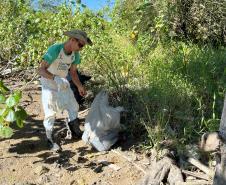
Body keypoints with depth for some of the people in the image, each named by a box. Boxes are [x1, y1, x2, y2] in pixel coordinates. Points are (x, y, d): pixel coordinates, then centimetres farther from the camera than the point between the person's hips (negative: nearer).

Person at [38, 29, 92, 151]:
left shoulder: (75, 54, -11)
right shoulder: (54, 50, -30)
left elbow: (73, 72, 1)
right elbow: (41, 70, -31)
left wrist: (79, 86, -13)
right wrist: (56, 79, -46)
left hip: (62, 83, 6)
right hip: (49, 84, -6)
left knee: (73, 106, 9)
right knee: (50, 112, -1)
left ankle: (75, 131, 30)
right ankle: (50, 139, 16)